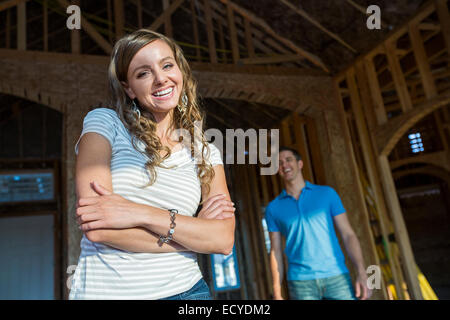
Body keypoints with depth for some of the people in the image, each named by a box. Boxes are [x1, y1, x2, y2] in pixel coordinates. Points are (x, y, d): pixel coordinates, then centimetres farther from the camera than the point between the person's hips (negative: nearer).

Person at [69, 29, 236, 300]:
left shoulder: (205, 153, 1)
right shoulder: (104, 123, -5)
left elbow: (224, 240, -9)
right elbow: (96, 228, -16)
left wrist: (141, 214, -20)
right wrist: (195, 232, -10)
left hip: (184, 289, 2)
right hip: (106, 289, -1)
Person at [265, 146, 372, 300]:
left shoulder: (327, 193, 6)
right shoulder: (273, 208, 7)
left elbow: (348, 235, 3)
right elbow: (275, 252, 7)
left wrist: (362, 273, -8)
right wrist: (277, 293, 3)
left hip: (336, 276, 0)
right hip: (300, 281, 0)